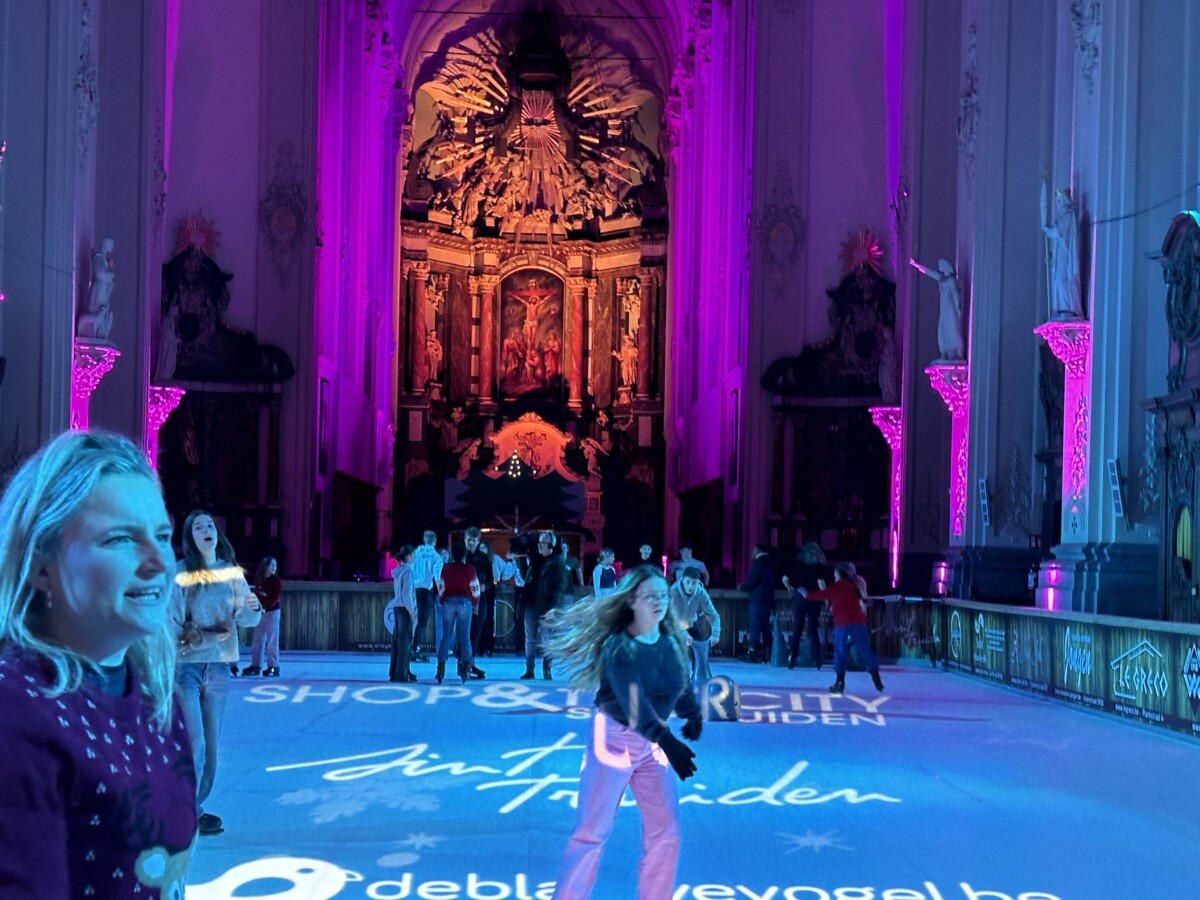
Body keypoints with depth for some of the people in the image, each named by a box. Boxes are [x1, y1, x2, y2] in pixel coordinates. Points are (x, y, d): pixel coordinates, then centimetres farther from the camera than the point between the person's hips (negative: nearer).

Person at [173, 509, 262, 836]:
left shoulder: (232, 572, 4)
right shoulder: (180, 573, -9)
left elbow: (247, 619, 4)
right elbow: (171, 622, -11)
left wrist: (251, 608, -18)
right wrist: (210, 636, -14)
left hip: (219, 666, 5)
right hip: (185, 665, -5)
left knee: (210, 743, 10)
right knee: (192, 743, -5)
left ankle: (195, 806, 22)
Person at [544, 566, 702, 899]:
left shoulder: (671, 642, -3)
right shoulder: (618, 647, -21)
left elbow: (682, 683, 12)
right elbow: (634, 700, -33)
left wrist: (693, 714, -5)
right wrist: (667, 741, -45)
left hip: (653, 743, 6)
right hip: (614, 739, -6)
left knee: (666, 831, 4)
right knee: (592, 831, -1)